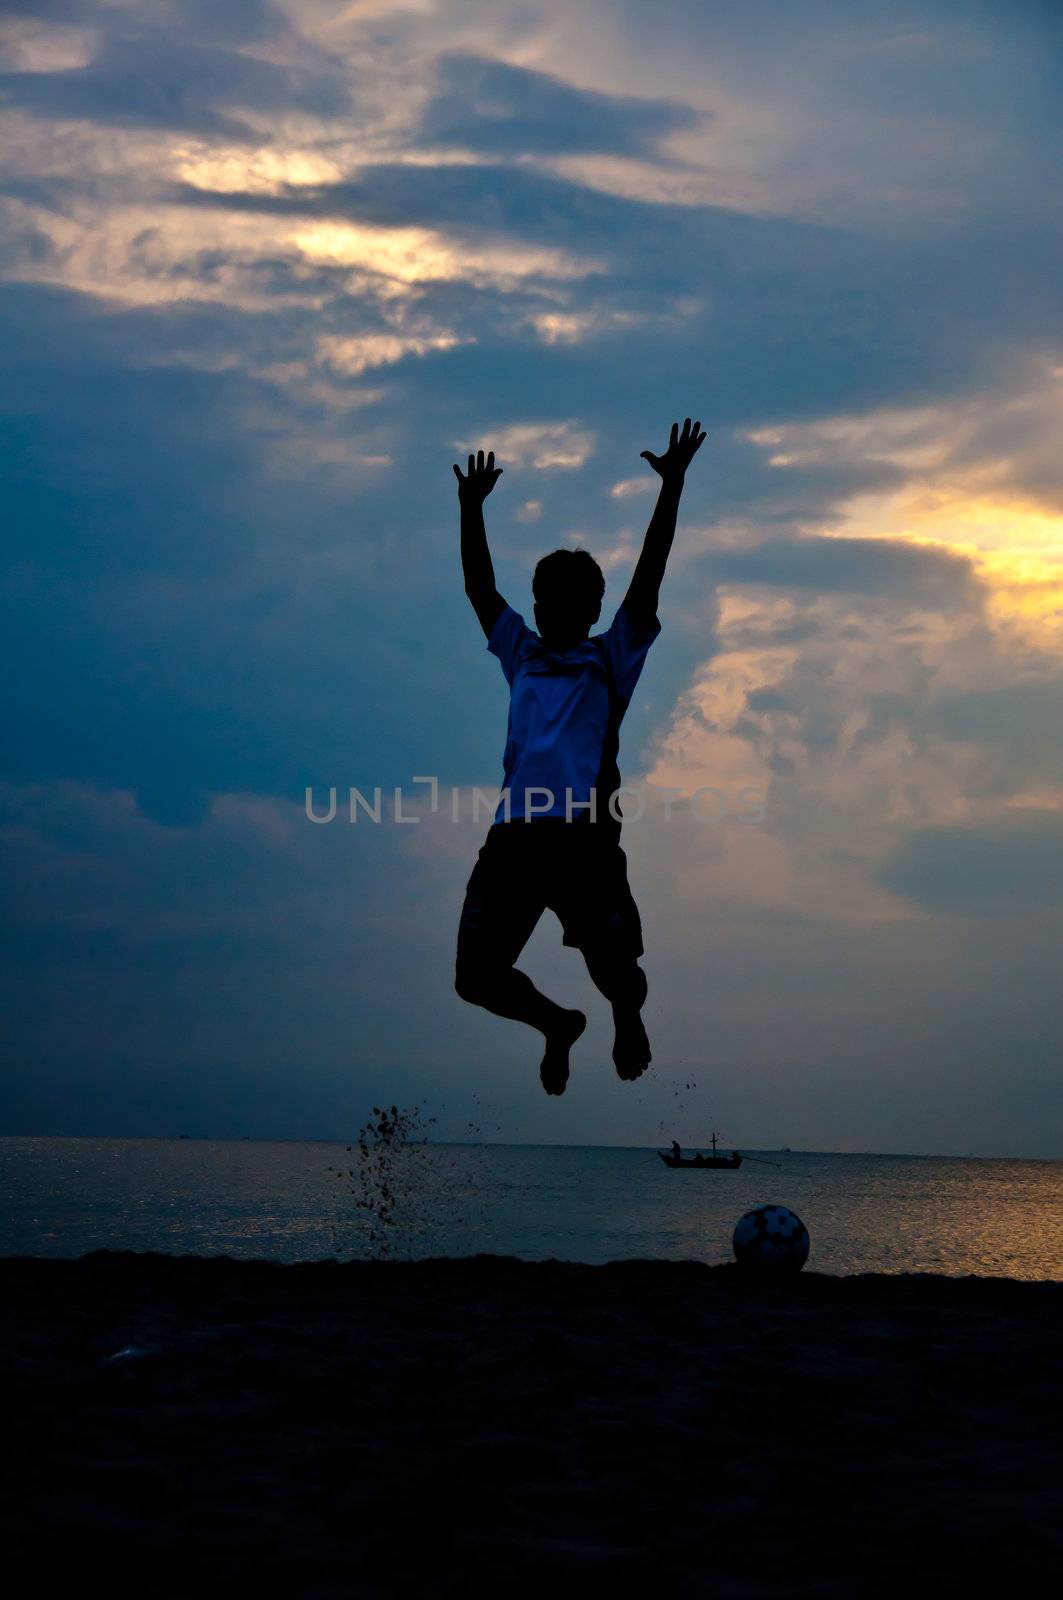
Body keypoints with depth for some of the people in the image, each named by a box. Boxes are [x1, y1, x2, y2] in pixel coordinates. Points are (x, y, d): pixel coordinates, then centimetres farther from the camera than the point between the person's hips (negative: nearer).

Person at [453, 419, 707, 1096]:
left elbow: (646, 582, 6)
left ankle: (628, 1020, 27)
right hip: (514, 834, 4)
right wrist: (472, 504, 19)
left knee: (615, 969, -9)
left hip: (584, 834, -3)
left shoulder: (610, 659, 14)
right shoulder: (522, 654, 24)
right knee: (478, 975, -3)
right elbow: (479, 585, 23)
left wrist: (671, 488, 0)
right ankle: (557, 1024, 26)